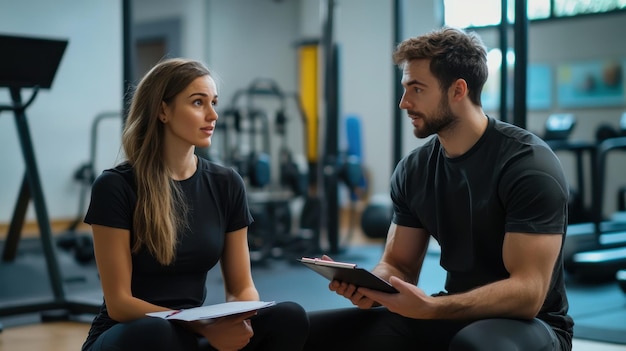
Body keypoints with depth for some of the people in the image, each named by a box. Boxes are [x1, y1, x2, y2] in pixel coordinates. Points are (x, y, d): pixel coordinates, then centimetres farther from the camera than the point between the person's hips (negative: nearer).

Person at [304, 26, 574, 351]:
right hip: (454, 316, 6)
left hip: (527, 323, -5)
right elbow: (399, 266, 7)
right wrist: (367, 286, -17)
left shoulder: (528, 163, -17)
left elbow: (528, 291, -23)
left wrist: (429, 308, -35)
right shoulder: (413, 169, 2)